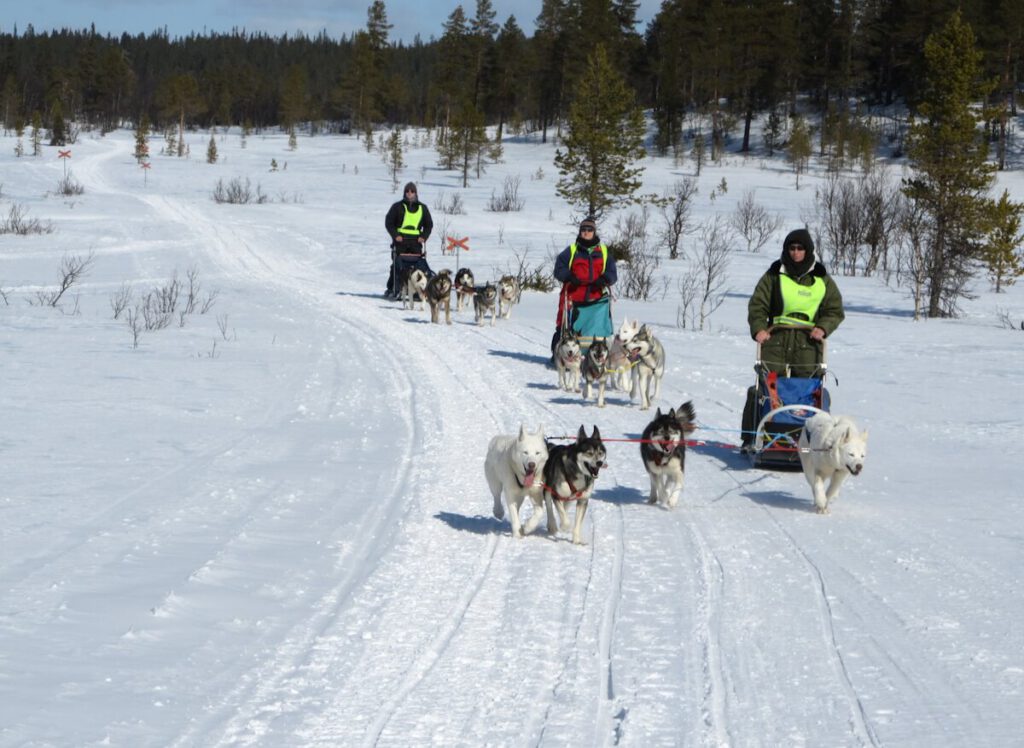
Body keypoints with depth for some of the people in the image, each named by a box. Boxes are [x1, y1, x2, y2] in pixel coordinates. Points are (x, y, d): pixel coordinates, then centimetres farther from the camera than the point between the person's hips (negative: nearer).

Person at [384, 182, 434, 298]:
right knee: (397, 266, -6)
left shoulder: (422, 208, 13)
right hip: (400, 240, -2)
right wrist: (395, 235, -8)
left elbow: (429, 224, 18)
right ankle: (392, 289, 0)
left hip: (415, 242, 2)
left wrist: (424, 236, 1)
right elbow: (389, 222, 5)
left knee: (419, 265, -6)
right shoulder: (398, 207, 6)